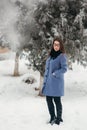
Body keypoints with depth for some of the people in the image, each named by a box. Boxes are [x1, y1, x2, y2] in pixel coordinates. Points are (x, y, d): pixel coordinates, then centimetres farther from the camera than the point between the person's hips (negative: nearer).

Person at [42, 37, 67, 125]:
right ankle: (52, 117, 24)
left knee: (57, 100, 1)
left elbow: (64, 68, -14)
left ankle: (59, 118, 16)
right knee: (48, 100, 10)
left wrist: (55, 74, -17)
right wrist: (45, 81, 16)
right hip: (48, 82, 7)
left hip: (56, 82, -7)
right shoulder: (51, 55, 12)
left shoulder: (62, 56, -9)